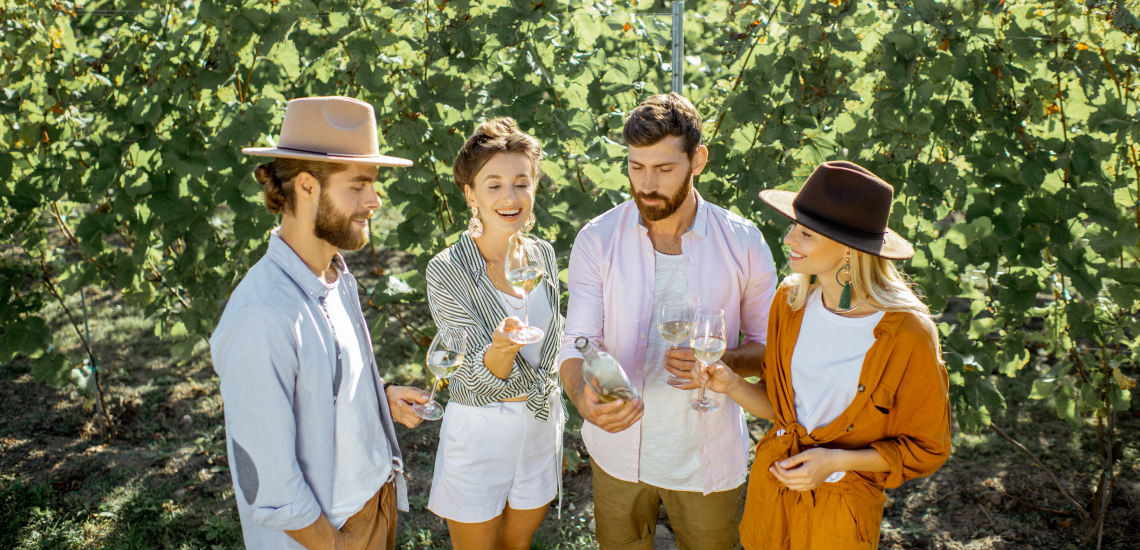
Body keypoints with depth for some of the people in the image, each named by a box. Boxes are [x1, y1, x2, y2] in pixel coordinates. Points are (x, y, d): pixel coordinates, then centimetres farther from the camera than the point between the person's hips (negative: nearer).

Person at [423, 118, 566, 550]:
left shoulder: (544, 255, -2)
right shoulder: (447, 271, -18)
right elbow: (475, 376, -19)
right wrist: (501, 348, -42)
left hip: (540, 427, 4)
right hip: (480, 433, -4)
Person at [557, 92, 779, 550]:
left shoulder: (742, 242, -10)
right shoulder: (597, 240, -11)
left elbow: (769, 346, -1)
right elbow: (577, 344, -13)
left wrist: (721, 362, -23)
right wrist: (584, 399, -35)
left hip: (708, 455, 0)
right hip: (617, 448, 0)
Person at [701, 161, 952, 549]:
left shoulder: (908, 335, -23)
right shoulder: (791, 300, -8)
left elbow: (925, 448, -11)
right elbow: (778, 403, 3)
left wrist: (836, 461, -21)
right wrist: (732, 384, -16)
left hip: (841, 506, -4)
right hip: (772, 483, 4)